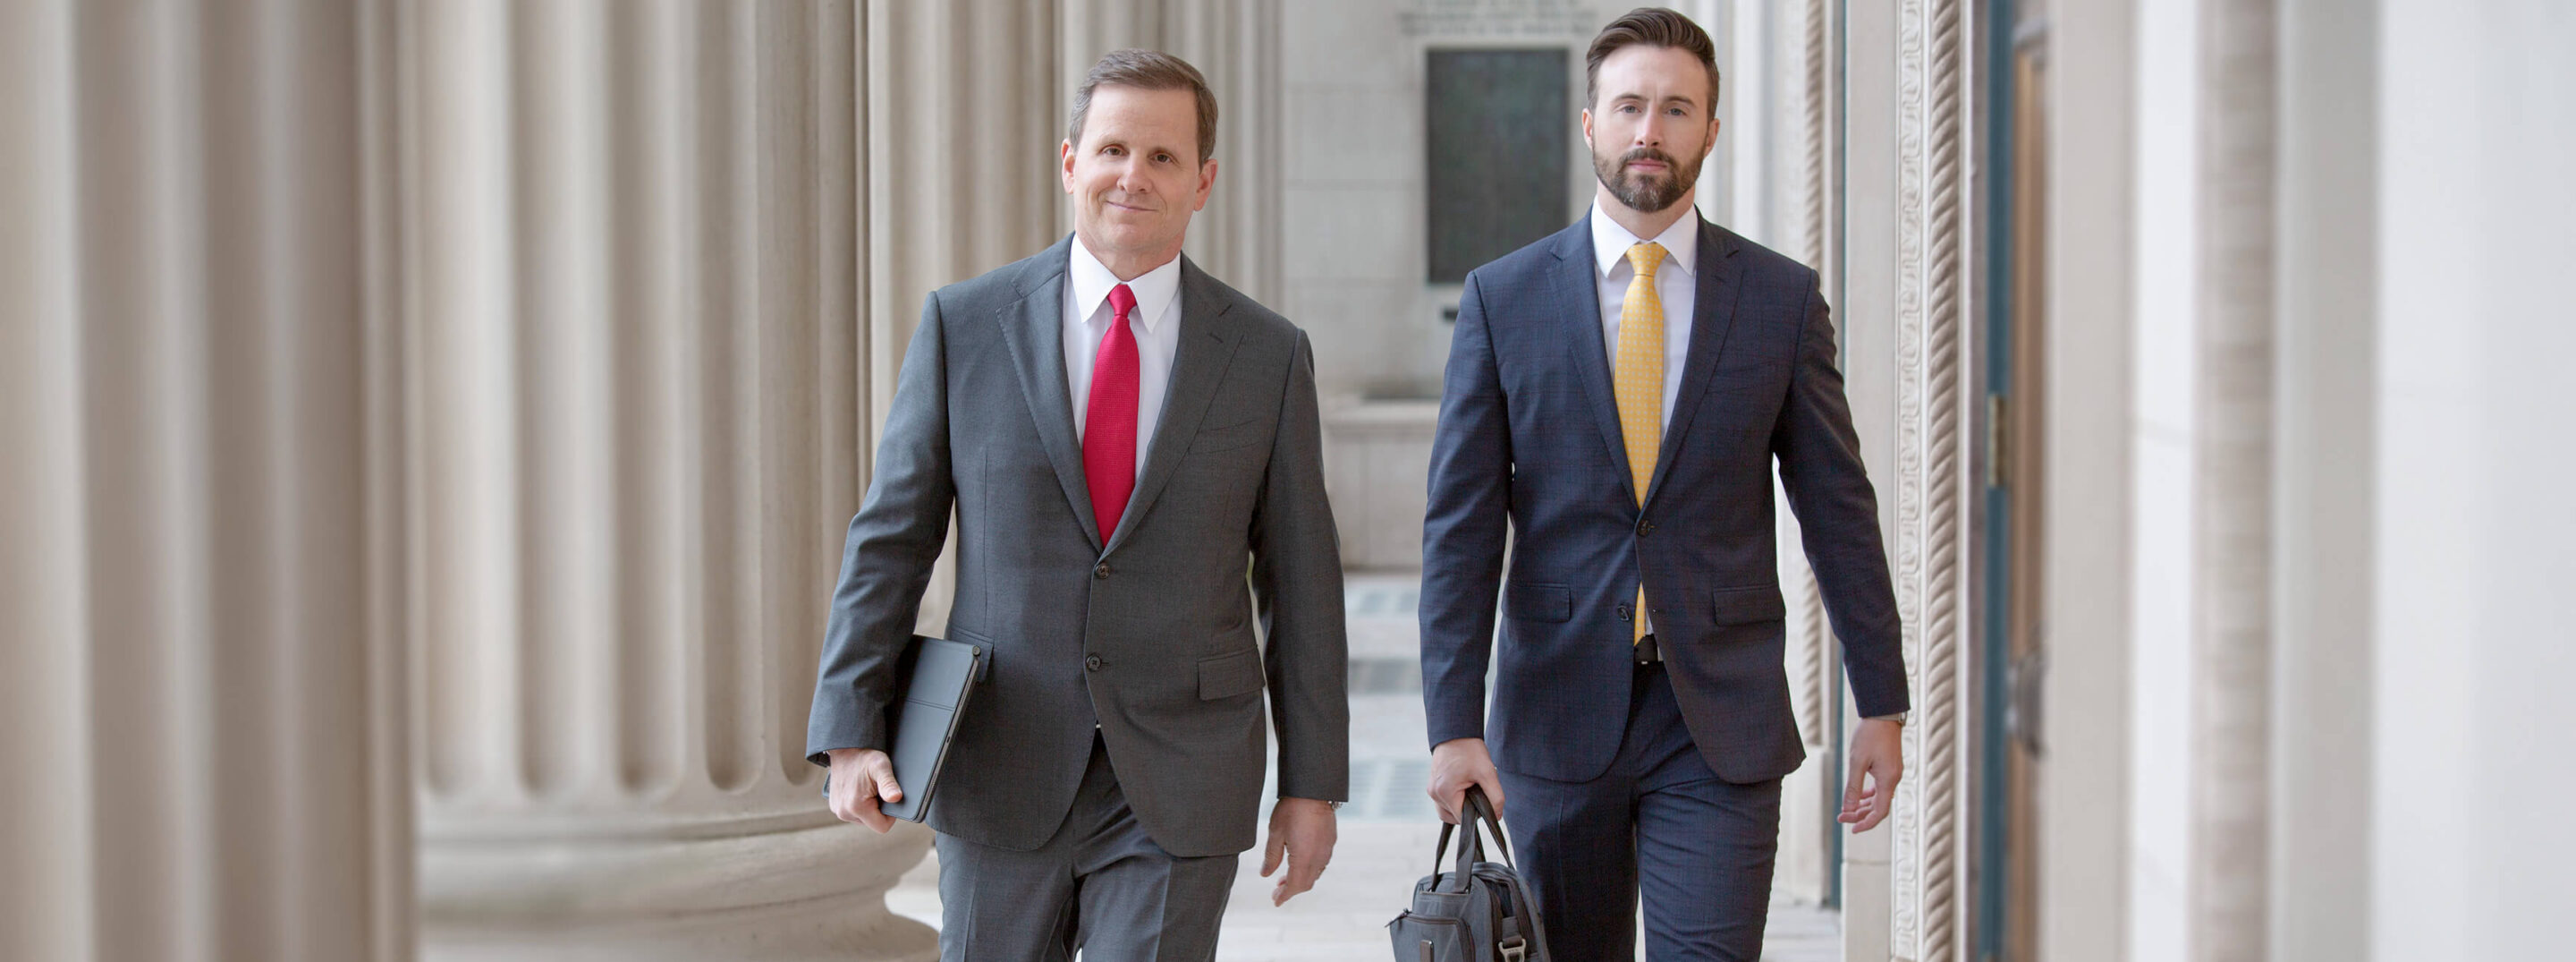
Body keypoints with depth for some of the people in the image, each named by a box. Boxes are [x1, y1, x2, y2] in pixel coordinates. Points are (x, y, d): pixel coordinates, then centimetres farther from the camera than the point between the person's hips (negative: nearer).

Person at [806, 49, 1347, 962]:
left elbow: (1301, 580, 5)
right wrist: (851, 731, -6)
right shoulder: (965, 325, 1)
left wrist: (1313, 783, 3)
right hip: (1003, 775, 1)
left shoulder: (1268, 355, 2)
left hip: (1177, 792, 0)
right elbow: (890, 537, 2)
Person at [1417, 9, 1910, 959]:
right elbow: (1461, 525, -3)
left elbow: (1839, 512, 5)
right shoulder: (1502, 298, 1)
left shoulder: (1781, 298, 2)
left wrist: (1881, 705, 4)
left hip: (1722, 727, -1)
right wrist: (1453, 724, -10)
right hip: (1558, 715, 1)